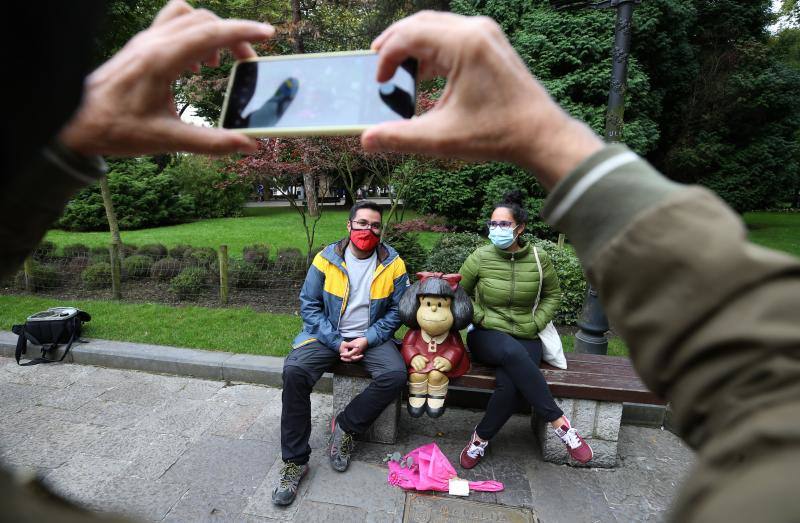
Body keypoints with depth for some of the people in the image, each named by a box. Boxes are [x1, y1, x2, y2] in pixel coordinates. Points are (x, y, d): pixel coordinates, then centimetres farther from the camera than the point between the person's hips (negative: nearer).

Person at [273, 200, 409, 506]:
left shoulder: (393, 264, -4)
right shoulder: (326, 259, -6)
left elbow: (397, 310, 0)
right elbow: (309, 305, -3)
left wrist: (367, 340, -13)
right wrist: (337, 343, -12)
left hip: (371, 337, 1)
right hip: (328, 335, 0)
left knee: (395, 375, -26)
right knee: (294, 370, -25)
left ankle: (345, 427, -1)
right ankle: (294, 461, -7)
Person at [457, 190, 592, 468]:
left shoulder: (539, 259, -1)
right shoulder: (480, 257, -5)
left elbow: (553, 295, 14)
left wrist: (535, 323, 1)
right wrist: (480, 318, -4)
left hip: (525, 338, 1)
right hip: (486, 335, -1)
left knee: (511, 386, -30)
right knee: (513, 353, -37)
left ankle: (481, 437, -5)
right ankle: (559, 422, -22)